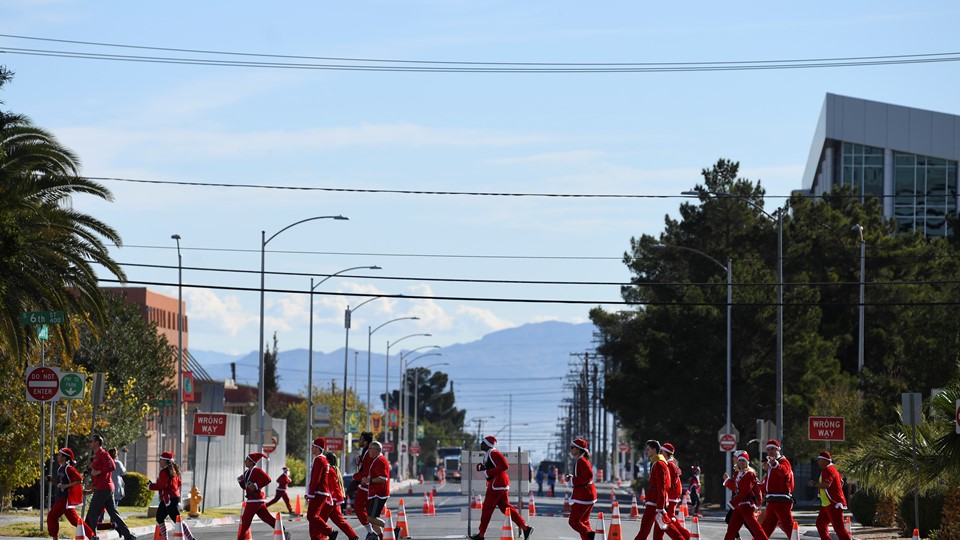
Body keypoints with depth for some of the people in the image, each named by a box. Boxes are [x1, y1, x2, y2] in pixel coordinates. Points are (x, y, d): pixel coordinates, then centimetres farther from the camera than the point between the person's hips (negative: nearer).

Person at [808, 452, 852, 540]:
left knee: (839, 528, -13)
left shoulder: (827, 470, -16)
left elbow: (826, 484, -30)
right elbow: (841, 482, 28)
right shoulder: (832, 469, 17)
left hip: (833, 505, -11)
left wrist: (814, 484, -17)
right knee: (820, 523, 14)